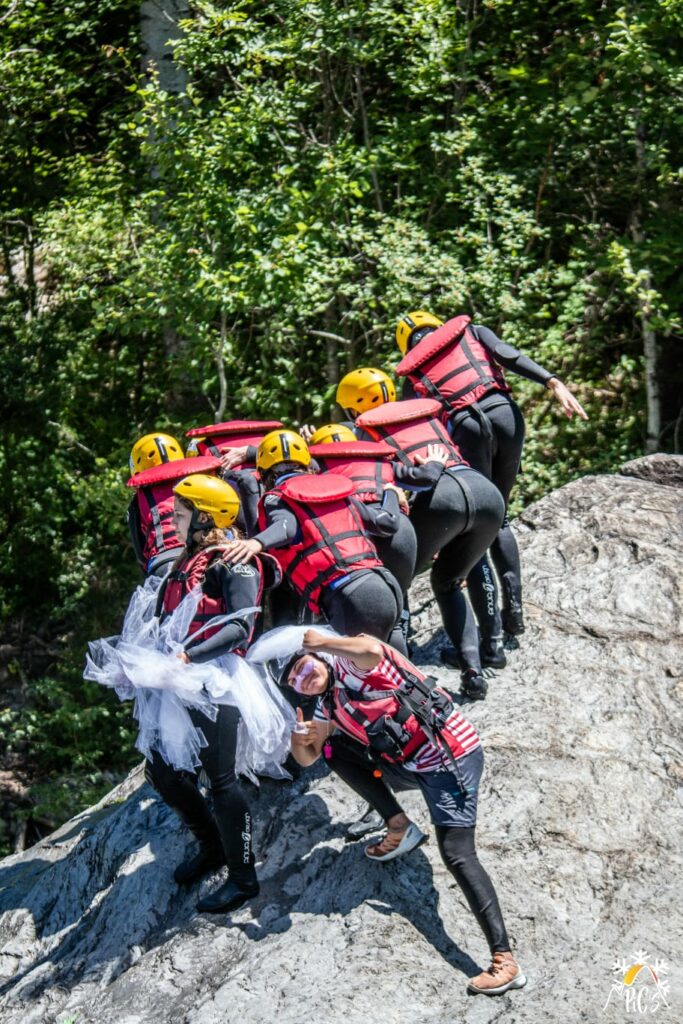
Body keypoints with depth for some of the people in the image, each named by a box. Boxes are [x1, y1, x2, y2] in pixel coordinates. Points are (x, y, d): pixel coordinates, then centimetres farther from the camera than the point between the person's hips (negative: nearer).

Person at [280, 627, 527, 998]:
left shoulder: (349, 665, -12)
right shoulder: (329, 707, 12)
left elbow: (371, 650, -36)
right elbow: (306, 757, 16)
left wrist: (320, 642, -22)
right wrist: (299, 736, -7)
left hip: (452, 756, -9)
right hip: (409, 766, 9)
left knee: (456, 853, -19)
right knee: (333, 750, 11)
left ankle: (505, 960, -25)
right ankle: (398, 826, 11)